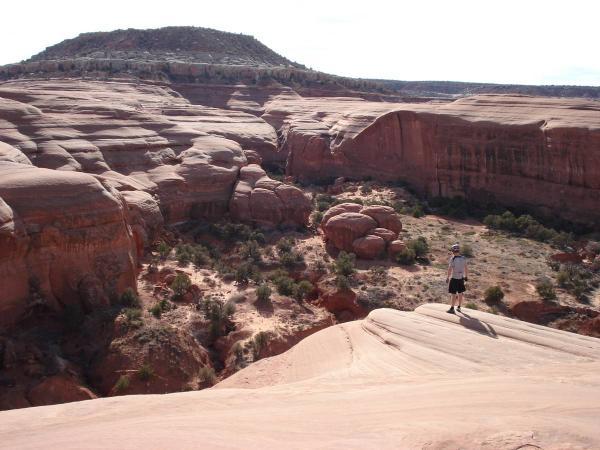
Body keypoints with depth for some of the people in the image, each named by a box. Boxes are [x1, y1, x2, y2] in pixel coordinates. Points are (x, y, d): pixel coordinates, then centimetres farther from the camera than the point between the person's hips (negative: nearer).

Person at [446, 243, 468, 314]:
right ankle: (459, 307, 23)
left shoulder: (452, 259, -16)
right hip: (461, 278, 5)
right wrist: (466, 277, 18)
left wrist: (447, 278, -9)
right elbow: (466, 269, 6)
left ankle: (452, 309, 5)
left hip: (454, 278, -5)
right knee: (460, 293, 14)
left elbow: (450, 269, -16)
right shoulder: (463, 259, 0)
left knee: (454, 294, 1)